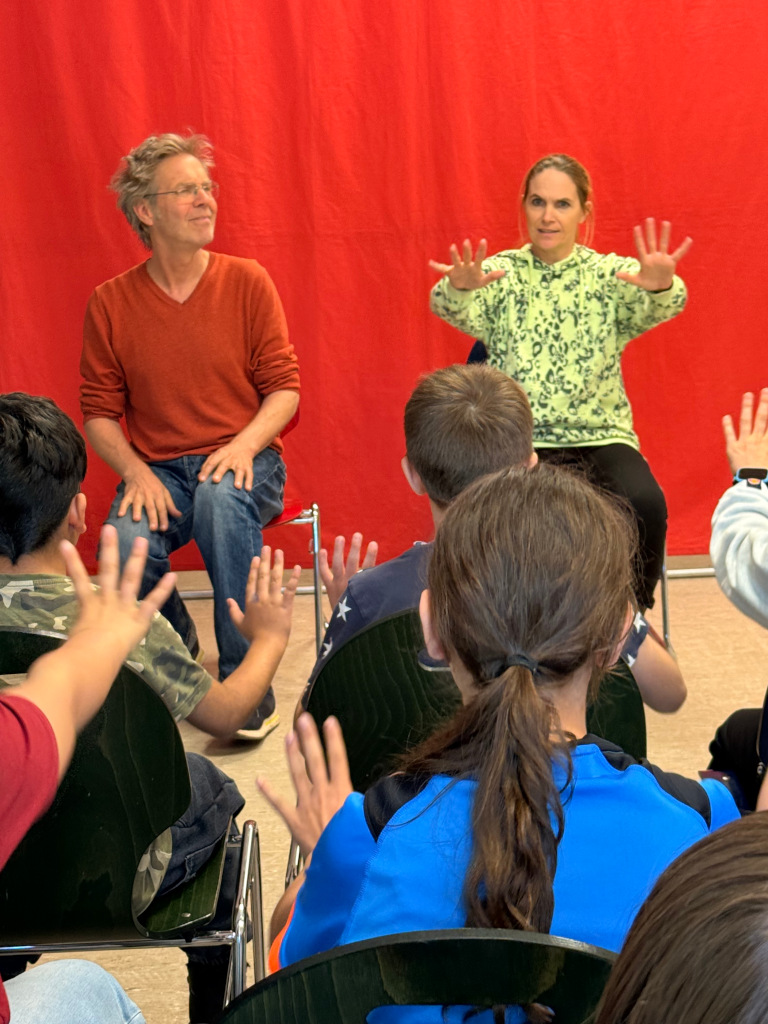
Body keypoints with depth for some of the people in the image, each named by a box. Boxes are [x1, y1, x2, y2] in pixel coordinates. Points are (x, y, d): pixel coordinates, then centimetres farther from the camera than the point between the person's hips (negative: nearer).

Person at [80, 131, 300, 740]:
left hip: (242, 460, -1)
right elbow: (99, 414, 4)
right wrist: (136, 471, -15)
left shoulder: (248, 283, 0)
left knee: (220, 497, -37)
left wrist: (244, 445, -19)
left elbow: (284, 388, 0)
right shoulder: (111, 303, 2)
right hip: (158, 467, 1)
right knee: (125, 543, -31)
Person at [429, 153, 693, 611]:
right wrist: (459, 287, -43)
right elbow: (453, 310, -17)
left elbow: (656, 308, -16)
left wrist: (661, 285, -42)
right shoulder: (500, 273, 4)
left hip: (600, 436, 1)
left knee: (644, 504, -27)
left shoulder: (610, 274, 5)